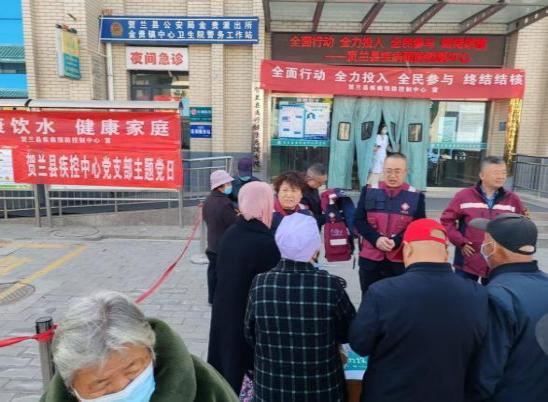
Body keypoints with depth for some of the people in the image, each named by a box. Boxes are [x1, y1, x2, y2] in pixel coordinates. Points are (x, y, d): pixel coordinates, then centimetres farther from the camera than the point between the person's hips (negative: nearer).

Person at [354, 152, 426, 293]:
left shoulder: (416, 196, -1)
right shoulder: (369, 191, 1)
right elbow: (358, 220, 0)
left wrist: (396, 242, -18)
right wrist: (375, 239, -17)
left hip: (401, 261, -1)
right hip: (370, 259, 1)